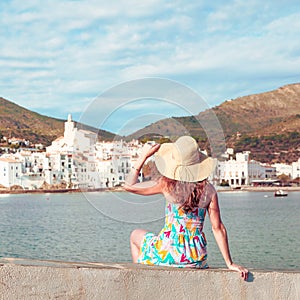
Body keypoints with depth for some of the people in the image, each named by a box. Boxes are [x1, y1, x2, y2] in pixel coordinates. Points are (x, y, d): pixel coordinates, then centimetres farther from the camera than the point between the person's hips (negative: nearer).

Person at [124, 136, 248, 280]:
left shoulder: (167, 184, -11)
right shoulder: (209, 189, -4)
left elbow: (129, 186, 1)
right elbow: (218, 228, -3)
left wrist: (144, 155, 5)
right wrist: (230, 264, 1)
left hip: (168, 253, -2)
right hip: (197, 258, 3)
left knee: (135, 235, 29)